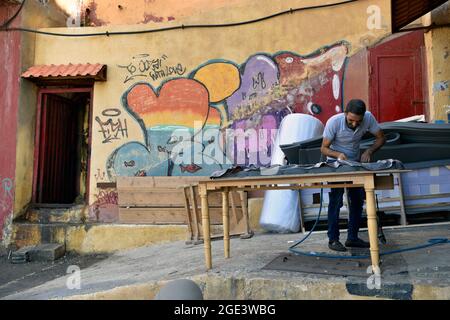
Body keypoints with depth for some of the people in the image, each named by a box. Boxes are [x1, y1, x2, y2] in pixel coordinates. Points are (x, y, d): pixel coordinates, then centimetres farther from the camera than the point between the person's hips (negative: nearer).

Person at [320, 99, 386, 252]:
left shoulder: (368, 118, -19)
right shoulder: (334, 122, -27)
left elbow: (381, 138, -6)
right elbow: (324, 148, -19)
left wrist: (369, 151, -24)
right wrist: (338, 155, -39)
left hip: (356, 162, 4)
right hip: (336, 162, -4)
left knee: (358, 200, 4)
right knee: (336, 200, -10)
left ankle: (352, 238, 15)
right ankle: (333, 239, -1)